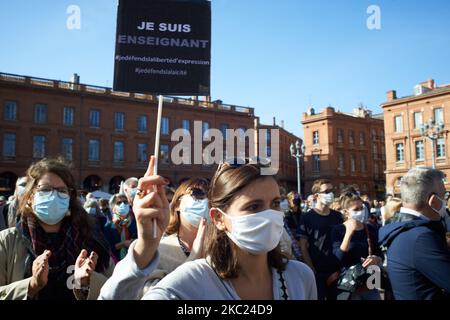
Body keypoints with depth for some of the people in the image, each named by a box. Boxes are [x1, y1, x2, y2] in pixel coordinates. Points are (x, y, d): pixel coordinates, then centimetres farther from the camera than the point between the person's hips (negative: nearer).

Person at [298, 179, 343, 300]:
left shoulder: (338, 216, 6)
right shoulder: (307, 217, -8)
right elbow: (303, 247, -9)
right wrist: (312, 271, -13)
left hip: (336, 270, 4)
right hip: (317, 272, -4)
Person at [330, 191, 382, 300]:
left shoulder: (371, 229, 3)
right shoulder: (338, 230, -9)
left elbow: (380, 256, 12)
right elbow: (338, 259, -19)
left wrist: (376, 259, -11)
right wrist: (348, 233, -26)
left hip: (369, 284, 4)